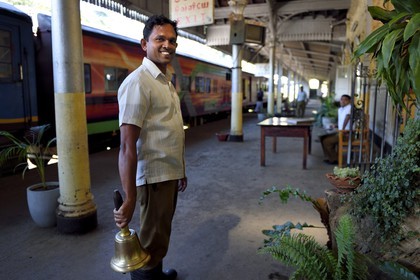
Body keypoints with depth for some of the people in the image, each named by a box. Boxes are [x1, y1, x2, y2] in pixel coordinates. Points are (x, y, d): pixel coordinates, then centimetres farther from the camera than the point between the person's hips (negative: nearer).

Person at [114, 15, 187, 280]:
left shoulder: (167, 81, 13)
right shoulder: (138, 83, -17)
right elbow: (127, 146, -23)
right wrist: (129, 198, -25)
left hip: (170, 174, 9)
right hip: (153, 176, -9)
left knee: (161, 234, 24)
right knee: (153, 243, 5)